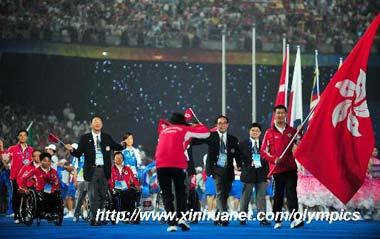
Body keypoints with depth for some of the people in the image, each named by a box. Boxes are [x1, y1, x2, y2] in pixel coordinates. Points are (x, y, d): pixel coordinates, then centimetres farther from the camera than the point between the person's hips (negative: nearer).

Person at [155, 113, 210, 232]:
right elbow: (206, 133, 17)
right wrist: (197, 125, 36)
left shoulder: (163, 130, 23)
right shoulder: (185, 130, 14)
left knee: (167, 194, 7)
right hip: (178, 165, -2)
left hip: (161, 165, 2)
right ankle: (181, 217, -4)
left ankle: (172, 223, -5)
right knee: (180, 192, 14)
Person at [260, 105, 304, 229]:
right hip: (277, 168, -1)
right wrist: (274, 159, -13)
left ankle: (295, 219, -17)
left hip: (291, 168, 1)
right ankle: (277, 220, 14)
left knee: (291, 193, -9)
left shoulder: (292, 131, 10)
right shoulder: (269, 133, 5)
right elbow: (263, 151, 3)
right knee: (278, 194, 5)